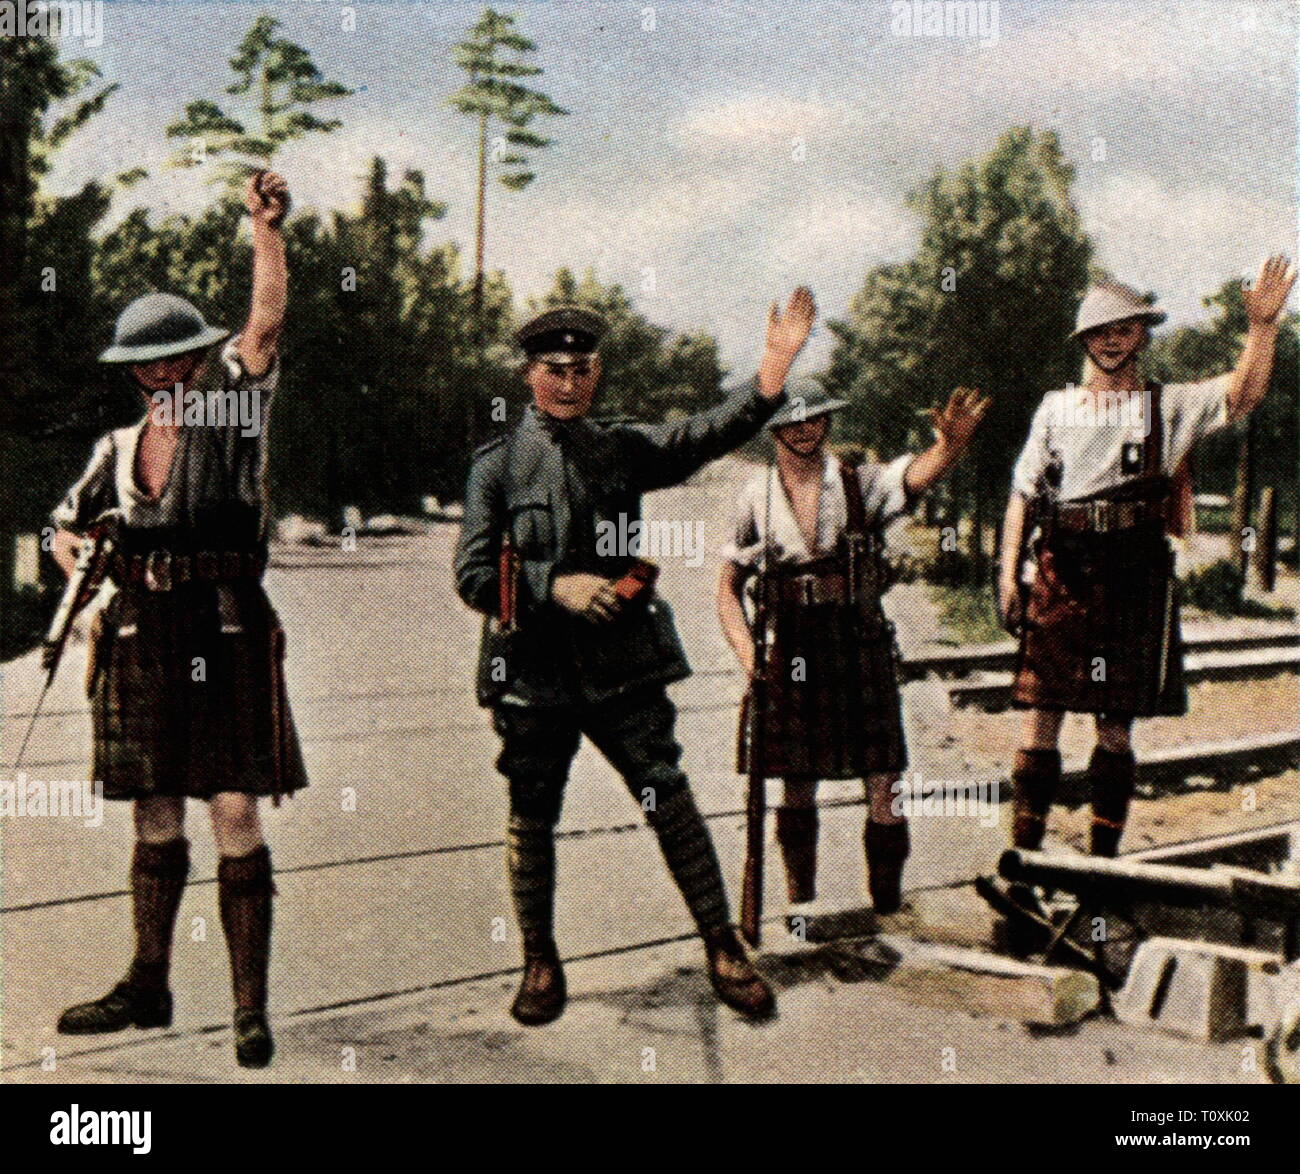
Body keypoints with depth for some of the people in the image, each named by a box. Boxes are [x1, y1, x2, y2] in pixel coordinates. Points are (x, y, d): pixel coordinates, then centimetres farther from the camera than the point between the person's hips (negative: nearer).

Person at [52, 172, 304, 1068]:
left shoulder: (231, 414, 3)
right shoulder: (120, 448, 14)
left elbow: (267, 321, -11)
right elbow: (68, 528, 27)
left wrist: (267, 226, -19)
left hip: (226, 634, -4)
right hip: (141, 641, 4)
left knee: (237, 816, -7)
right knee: (156, 821, 12)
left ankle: (251, 1008, 0)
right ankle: (148, 988, 25)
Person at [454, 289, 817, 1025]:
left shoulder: (624, 450, 8)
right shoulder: (498, 464, 2)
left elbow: (709, 435, -7)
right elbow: (473, 575, -3)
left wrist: (774, 371, -22)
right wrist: (555, 586, -17)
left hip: (622, 664, 1)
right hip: (532, 671, -1)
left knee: (671, 802, -1)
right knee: (532, 820, 9)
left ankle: (724, 949, 11)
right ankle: (541, 964, 26)